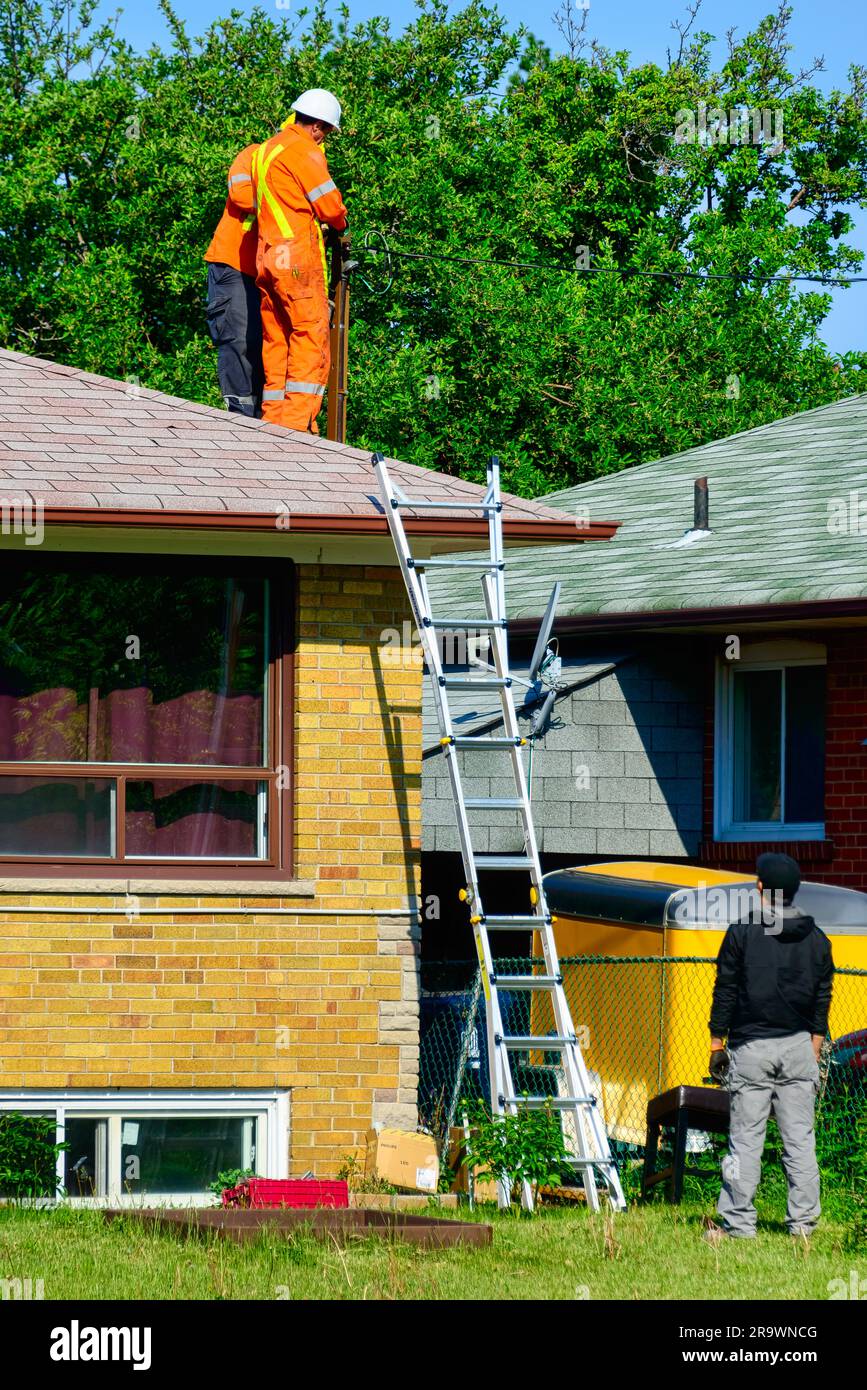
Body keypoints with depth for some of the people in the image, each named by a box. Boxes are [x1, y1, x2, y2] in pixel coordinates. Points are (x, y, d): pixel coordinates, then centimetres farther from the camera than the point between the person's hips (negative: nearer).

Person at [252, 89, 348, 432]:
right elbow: (330, 206, -9)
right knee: (311, 339, -9)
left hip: (266, 258, 9)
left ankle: (272, 420, 6)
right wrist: (340, 222, 13)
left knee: (276, 341, 9)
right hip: (298, 256, -9)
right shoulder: (303, 150, -7)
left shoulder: (265, 150, 21)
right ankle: (296, 424, -18)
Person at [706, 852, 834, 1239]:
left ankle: (738, 1223, -2)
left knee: (746, 1138, -2)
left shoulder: (741, 933, -5)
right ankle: (803, 1221, 6)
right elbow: (821, 1001, 11)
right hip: (797, 1047, 3)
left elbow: (725, 992, -3)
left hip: (751, 1047, -3)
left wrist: (716, 1045, 3)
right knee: (800, 1138, 6)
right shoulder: (816, 939, 7)